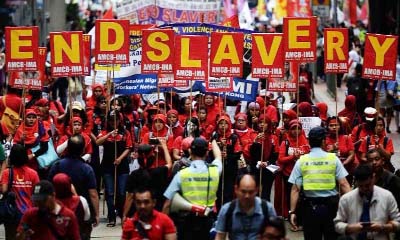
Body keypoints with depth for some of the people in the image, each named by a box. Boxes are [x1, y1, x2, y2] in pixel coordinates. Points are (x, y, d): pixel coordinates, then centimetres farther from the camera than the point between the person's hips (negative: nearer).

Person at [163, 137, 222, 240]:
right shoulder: (214, 170, -2)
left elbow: (167, 204, -7)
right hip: (207, 220, 2)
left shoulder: (182, 174, -8)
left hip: (186, 221, -2)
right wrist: (213, 140, 44)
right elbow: (218, 156, 24)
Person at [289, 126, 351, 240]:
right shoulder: (333, 159, -2)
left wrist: (292, 211, -1)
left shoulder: (301, 161, -1)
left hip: (311, 206, 0)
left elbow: (295, 189, -4)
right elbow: (344, 184, -6)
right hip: (331, 205, 0)